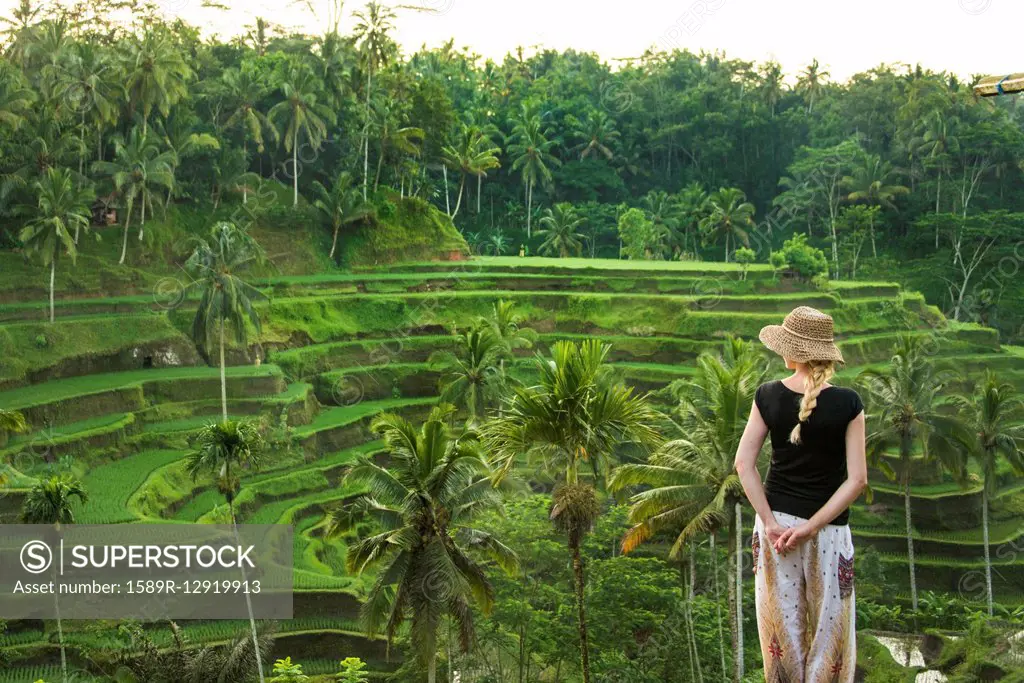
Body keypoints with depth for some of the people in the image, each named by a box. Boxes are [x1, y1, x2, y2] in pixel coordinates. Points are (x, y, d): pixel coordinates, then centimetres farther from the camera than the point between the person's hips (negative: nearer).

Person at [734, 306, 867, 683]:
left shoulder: (768, 396, -6)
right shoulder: (847, 403, -11)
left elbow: (743, 462, -8)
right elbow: (857, 478, -14)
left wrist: (770, 521, -8)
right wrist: (811, 526, -13)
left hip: (776, 521, 2)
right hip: (828, 529, -2)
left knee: (782, 623, 12)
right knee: (829, 625, 11)